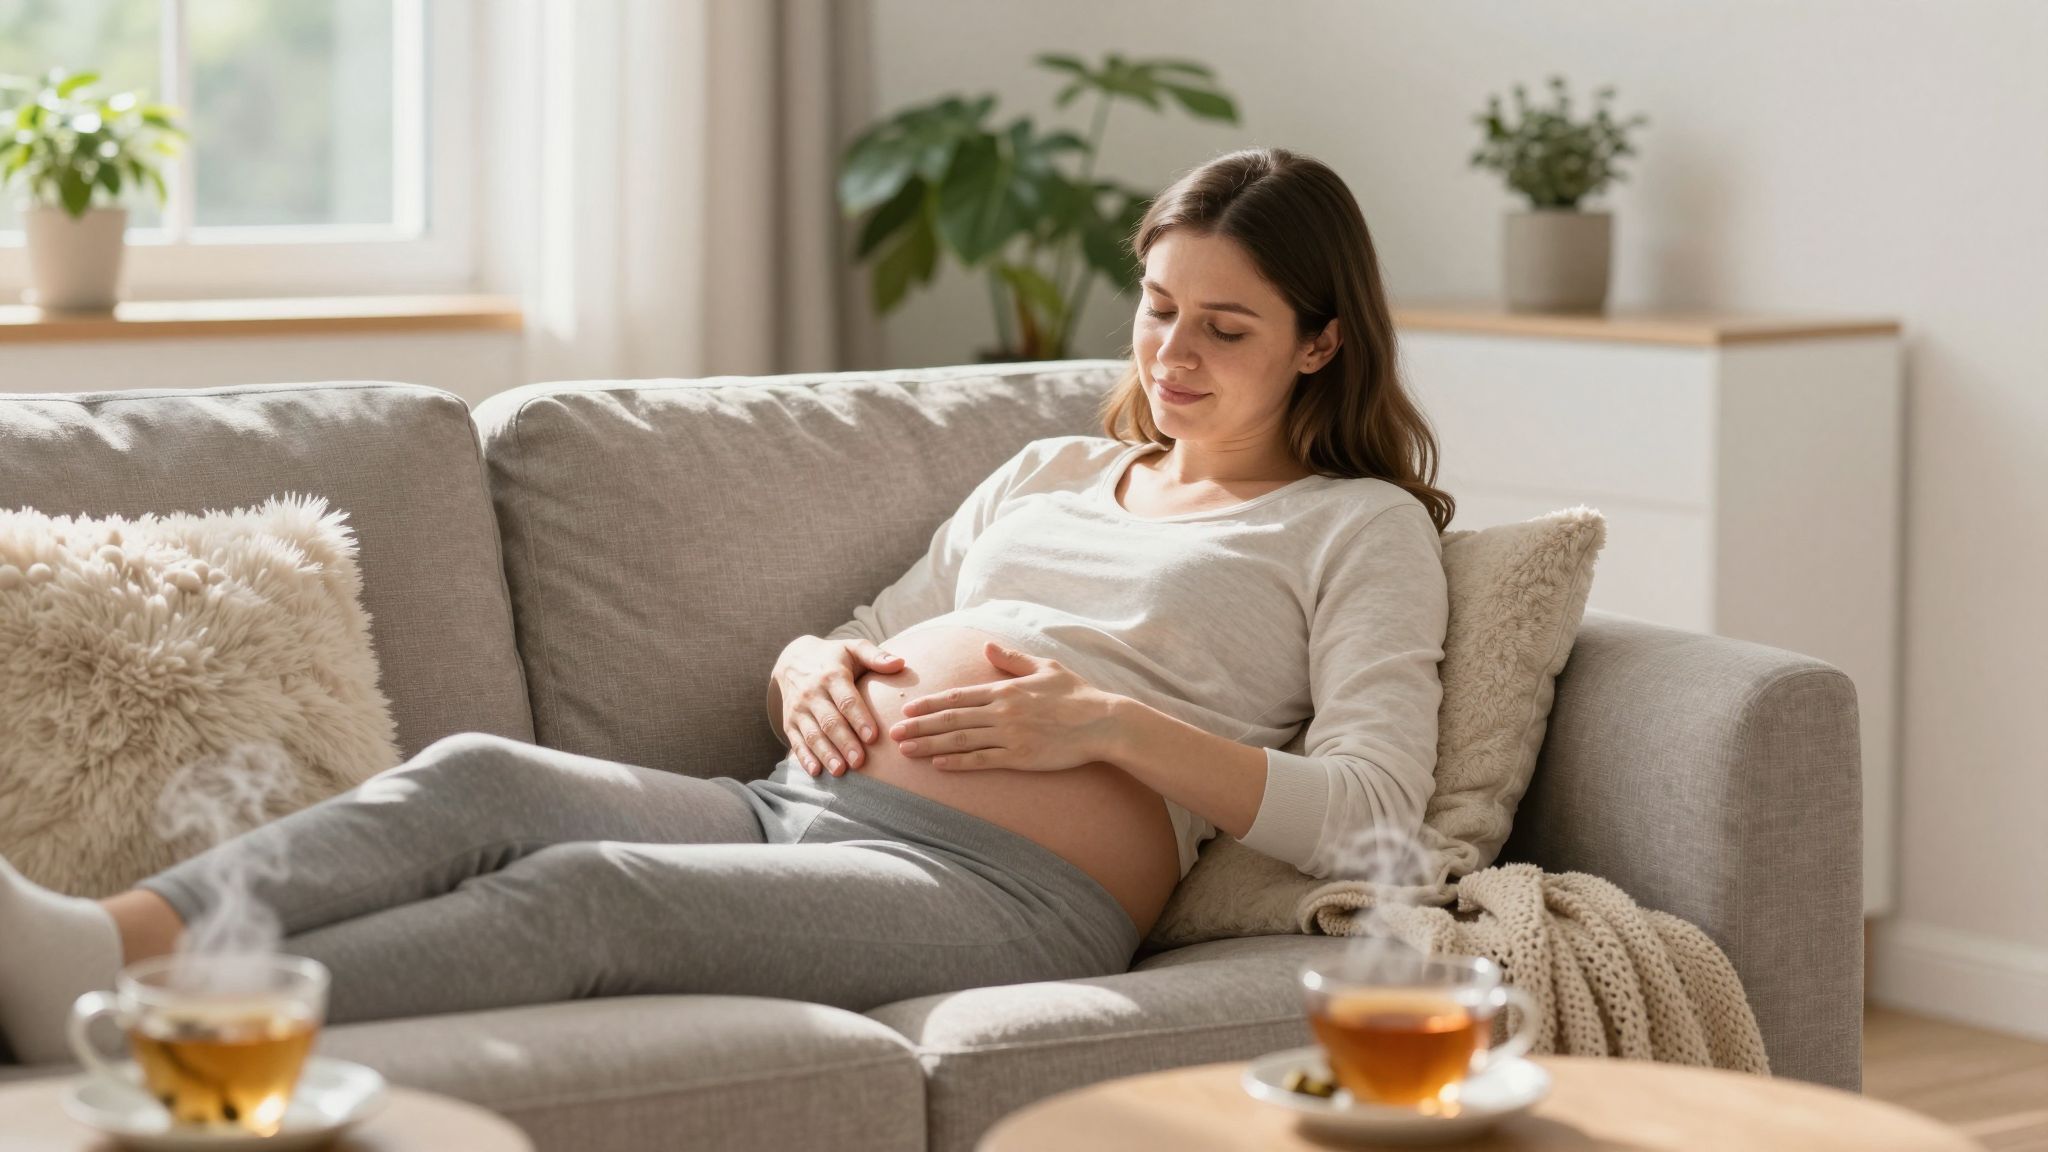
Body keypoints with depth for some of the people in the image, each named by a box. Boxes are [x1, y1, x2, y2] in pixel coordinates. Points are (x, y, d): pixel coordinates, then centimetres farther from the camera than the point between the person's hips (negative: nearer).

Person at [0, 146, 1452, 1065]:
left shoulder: (1360, 528, 12)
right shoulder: (1051, 473, 30)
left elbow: (1370, 811, -3)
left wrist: (1109, 720, -10)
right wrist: (814, 668, 6)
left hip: (1007, 888, -6)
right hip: (794, 810, 6)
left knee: (585, 889, -32)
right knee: (476, 775, -26)